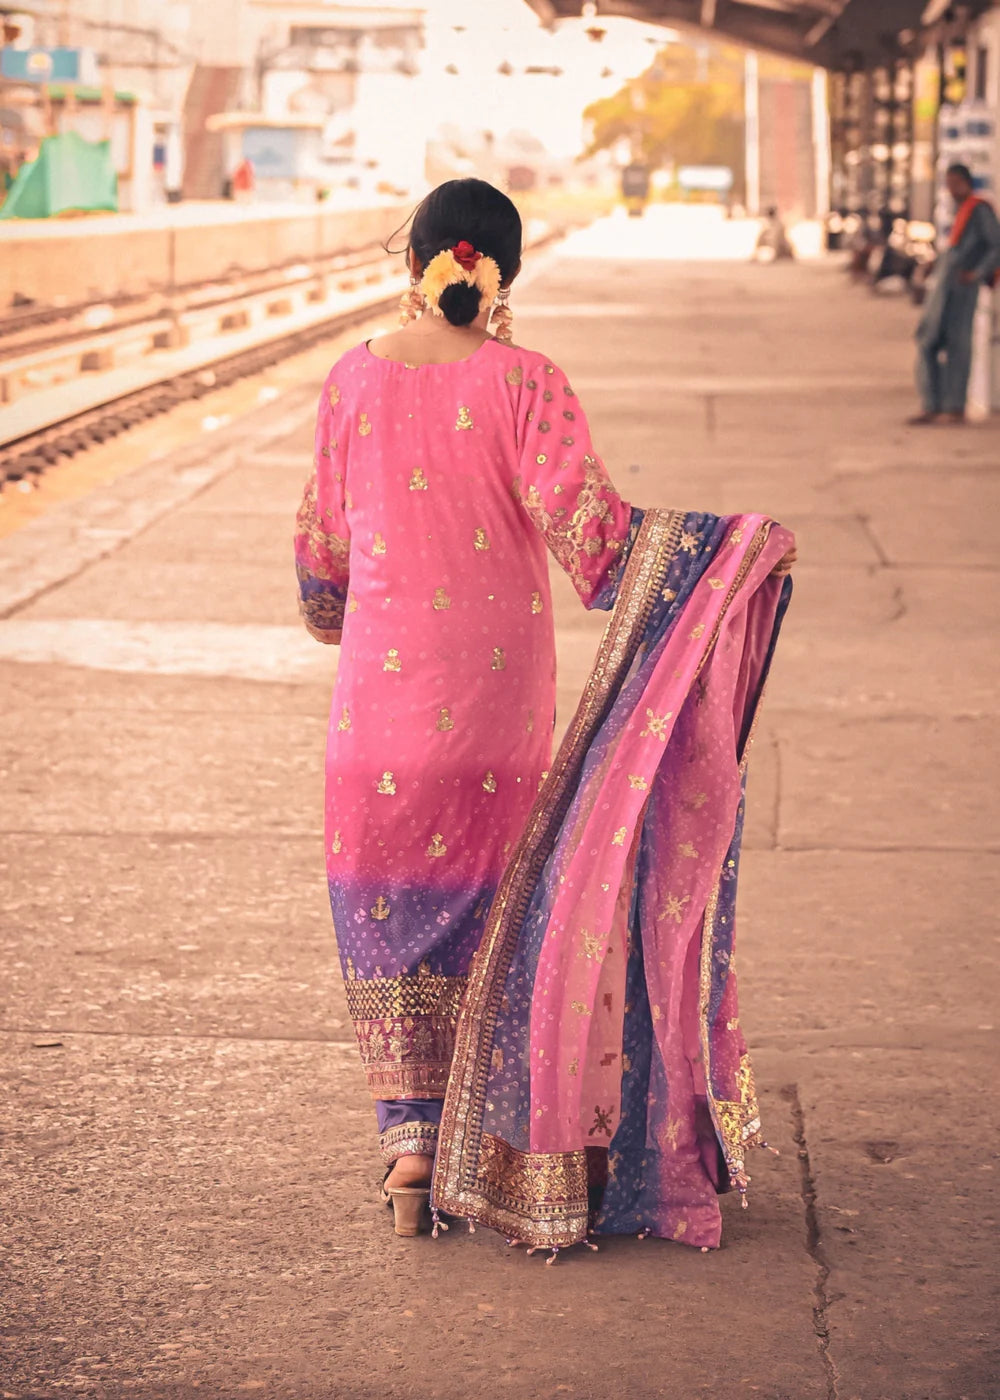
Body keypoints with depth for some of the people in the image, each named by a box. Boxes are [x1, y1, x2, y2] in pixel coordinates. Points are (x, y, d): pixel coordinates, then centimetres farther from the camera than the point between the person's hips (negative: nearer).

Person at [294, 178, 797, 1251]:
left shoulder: (353, 380, -3)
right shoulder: (523, 383, -11)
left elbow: (321, 538, 8)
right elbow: (589, 522, -17)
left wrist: (329, 617, 29)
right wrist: (735, 549, -13)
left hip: (383, 676, 1)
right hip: (499, 689, -1)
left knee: (387, 900, 10)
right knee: (488, 890, 13)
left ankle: (411, 1134, 1)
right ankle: (488, 1131, 18)